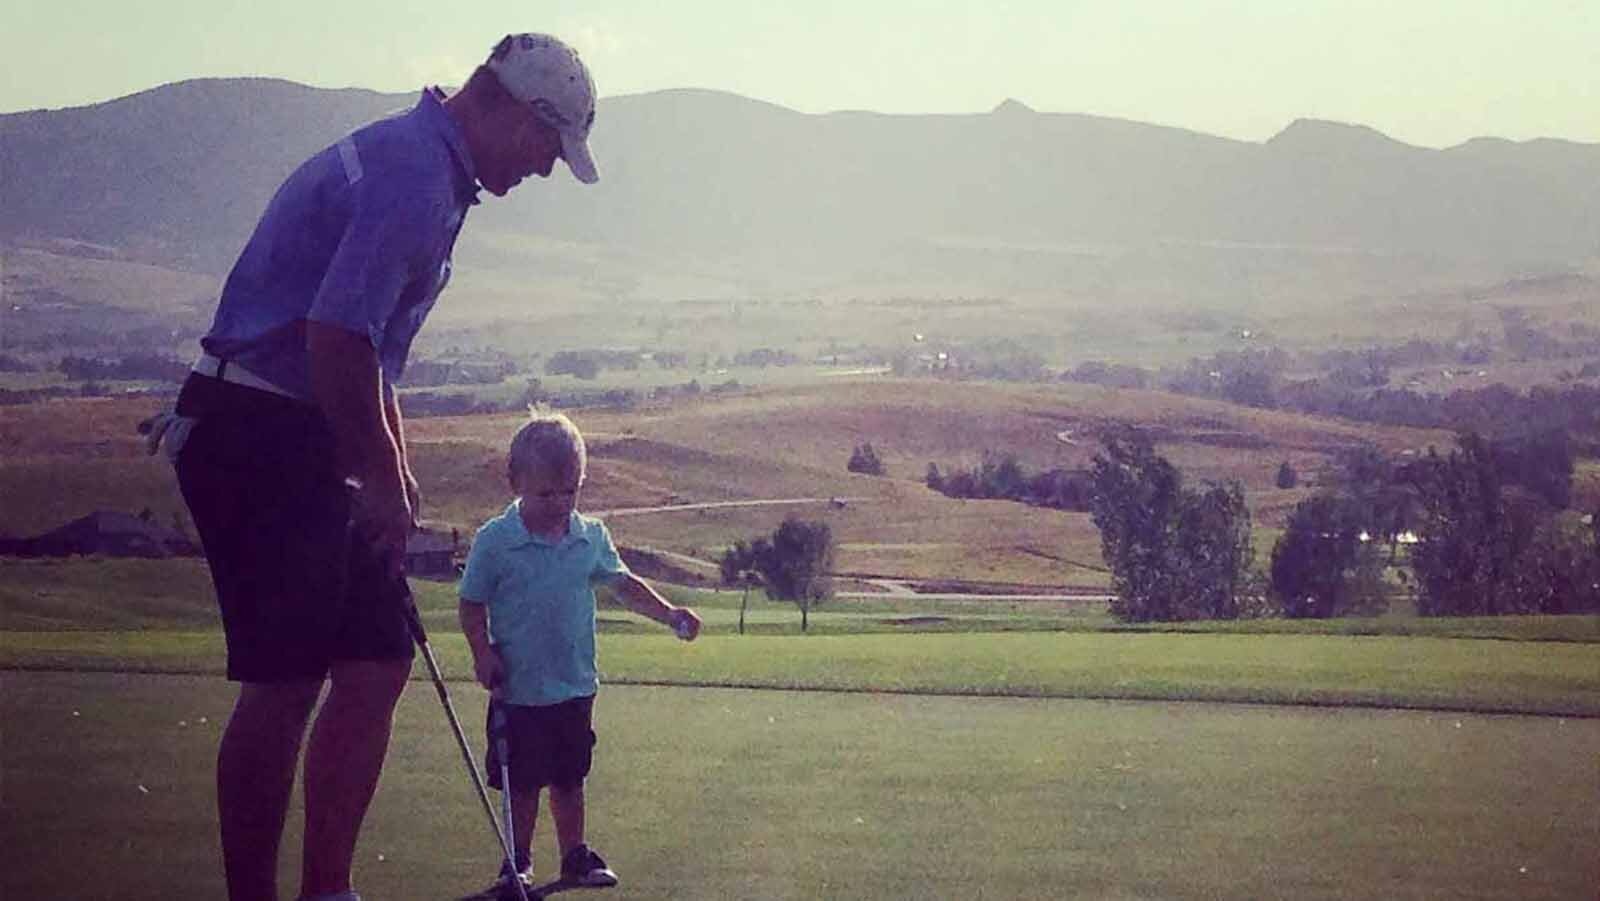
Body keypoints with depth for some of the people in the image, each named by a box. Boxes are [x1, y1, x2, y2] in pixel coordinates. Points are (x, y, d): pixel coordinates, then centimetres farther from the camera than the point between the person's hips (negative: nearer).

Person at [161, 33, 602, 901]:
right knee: (286, 682, -8)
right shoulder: (414, 175, -17)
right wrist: (381, 478, -14)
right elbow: (335, 338, -26)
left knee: (378, 665, 8)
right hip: (259, 437, -10)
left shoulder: (414, 163, 17)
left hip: (304, 445, 10)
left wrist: (393, 464, 22)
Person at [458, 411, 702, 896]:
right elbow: (472, 604, -5)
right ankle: (519, 860, 21)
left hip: (575, 687, 4)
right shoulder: (495, 541, -13)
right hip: (518, 688, -3)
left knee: (569, 778, 16)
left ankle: (574, 853, 29)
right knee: (522, 781, 6)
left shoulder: (591, 537, -1)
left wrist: (669, 614, -1)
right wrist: (483, 653, -16)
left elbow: (623, 584, 10)